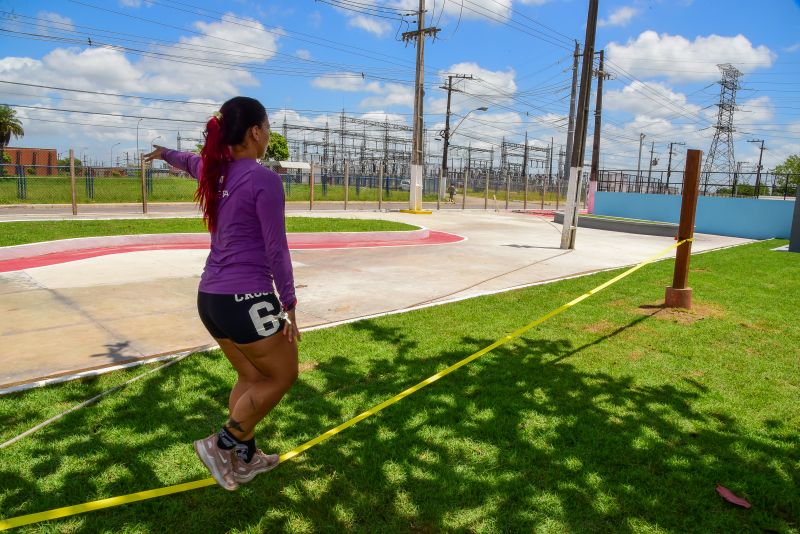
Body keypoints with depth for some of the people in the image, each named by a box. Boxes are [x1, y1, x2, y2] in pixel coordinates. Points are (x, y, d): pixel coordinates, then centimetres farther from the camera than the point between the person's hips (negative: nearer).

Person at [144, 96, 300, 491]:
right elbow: (276, 250, -13)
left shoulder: (215, 170, 8)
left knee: (251, 377, 21)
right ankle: (221, 445, 14)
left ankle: (244, 459, 32)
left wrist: (163, 153, 55)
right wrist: (289, 306, -6)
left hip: (210, 297, 8)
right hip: (246, 299, -8)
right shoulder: (264, 180, -14)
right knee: (282, 376, 11)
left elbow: (189, 160, 33)